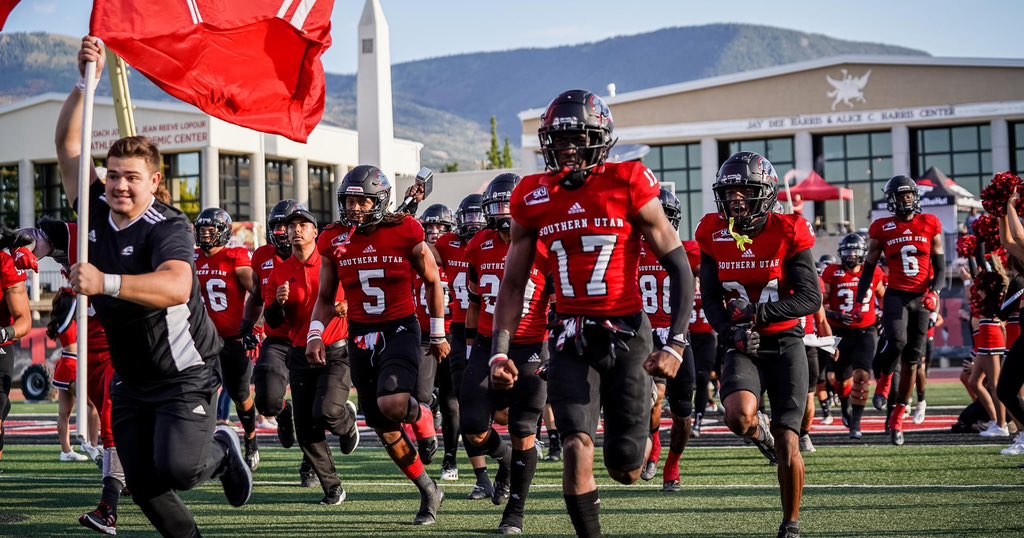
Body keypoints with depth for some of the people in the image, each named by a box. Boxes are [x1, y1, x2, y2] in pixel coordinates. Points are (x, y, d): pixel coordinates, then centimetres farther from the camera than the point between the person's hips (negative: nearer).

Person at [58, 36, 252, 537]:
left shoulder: (168, 228, -21)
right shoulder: (97, 211, -1)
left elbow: (177, 288, -41)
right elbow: (68, 143, 0)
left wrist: (105, 283, -53)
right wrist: (86, 81, -11)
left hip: (184, 376, -6)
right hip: (130, 379, 7)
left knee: (176, 470, -19)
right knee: (144, 486, 5)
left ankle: (221, 451, 15)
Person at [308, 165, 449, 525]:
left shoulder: (405, 232, -9)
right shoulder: (334, 241, 1)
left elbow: (432, 282, 4)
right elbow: (326, 298, 12)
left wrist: (438, 335, 7)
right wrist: (315, 336, -3)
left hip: (400, 330, -4)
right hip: (360, 335, 4)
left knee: (392, 404, -30)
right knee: (385, 430, 5)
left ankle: (422, 410, 7)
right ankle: (429, 493, 23)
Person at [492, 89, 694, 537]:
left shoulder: (629, 186, -7)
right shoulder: (533, 199, 2)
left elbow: (680, 269, -5)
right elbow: (513, 285, 10)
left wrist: (676, 344, -14)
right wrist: (499, 350, -1)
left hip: (626, 334, -2)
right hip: (572, 339, 2)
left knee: (625, 470, 3)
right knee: (576, 449, -14)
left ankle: (642, 440, 40)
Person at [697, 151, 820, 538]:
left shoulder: (788, 233, -10)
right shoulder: (714, 235, -2)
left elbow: (811, 299, -13)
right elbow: (710, 299, 2)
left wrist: (759, 312, -24)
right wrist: (731, 331, -17)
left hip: (785, 343, -1)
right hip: (743, 346, 2)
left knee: (787, 445, -4)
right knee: (738, 415, -27)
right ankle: (760, 432, 12)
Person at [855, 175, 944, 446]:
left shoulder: (930, 225, 5)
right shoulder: (882, 229, 2)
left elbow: (940, 266, 8)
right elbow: (869, 266, 8)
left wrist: (934, 292, -8)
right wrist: (860, 300, 3)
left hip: (922, 298, 2)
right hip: (896, 295, -2)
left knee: (912, 359, 3)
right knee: (897, 342, -27)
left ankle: (898, 416, 13)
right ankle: (885, 379, 7)